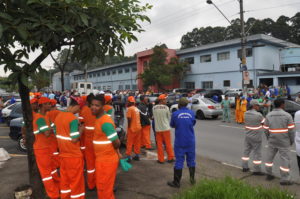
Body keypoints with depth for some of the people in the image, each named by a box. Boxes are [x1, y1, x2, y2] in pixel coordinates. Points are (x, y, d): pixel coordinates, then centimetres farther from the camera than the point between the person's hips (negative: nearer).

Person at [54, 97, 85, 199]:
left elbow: (57, 134, 13)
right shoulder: (73, 118, -20)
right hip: (74, 155, -7)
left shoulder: (58, 116, 4)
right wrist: (81, 130, -5)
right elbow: (74, 139, -20)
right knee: (76, 181, 7)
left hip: (63, 154, 8)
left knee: (64, 180, 20)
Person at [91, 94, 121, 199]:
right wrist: (117, 153, 14)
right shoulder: (100, 119, 7)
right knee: (102, 186, 25)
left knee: (104, 188, 8)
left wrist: (113, 151, -2)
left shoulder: (105, 122, -25)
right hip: (102, 159, 9)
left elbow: (116, 143, -23)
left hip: (106, 160, -9)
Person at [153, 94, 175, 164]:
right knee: (168, 143, 10)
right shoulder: (166, 107, -10)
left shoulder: (154, 108, -3)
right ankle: (170, 158, 20)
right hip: (166, 128, -2)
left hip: (157, 128, 2)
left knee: (159, 144, 10)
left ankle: (161, 159, 15)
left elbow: (154, 117, 4)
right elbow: (169, 117, -1)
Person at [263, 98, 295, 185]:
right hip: (284, 142, -3)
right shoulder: (287, 115, -9)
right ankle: (285, 179, 8)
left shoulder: (268, 115, 0)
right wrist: (292, 141, 4)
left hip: (272, 141, 3)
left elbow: (266, 129, 2)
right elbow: (291, 130, -9)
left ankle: (269, 174, 26)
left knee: (269, 157, 16)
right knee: (284, 159, 4)